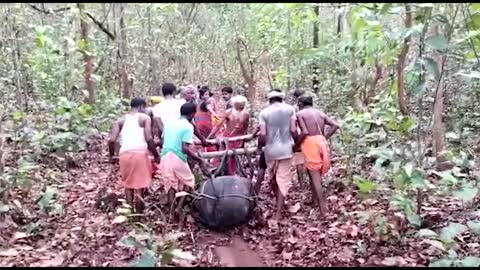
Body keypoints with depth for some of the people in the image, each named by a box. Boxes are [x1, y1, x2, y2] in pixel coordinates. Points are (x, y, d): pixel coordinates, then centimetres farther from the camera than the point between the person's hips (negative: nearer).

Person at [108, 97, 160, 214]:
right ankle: (139, 214, 6)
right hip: (140, 153, -3)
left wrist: (111, 155, 19)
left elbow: (112, 140, 5)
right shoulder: (144, 118, 5)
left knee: (128, 184, 17)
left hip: (125, 154, 4)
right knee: (140, 185, 4)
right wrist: (156, 155, 2)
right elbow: (148, 139, -7)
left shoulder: (121, 120, 15)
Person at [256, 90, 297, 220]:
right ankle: (278, 212, -1)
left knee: (273, 178, 20)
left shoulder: (264, 112, -2)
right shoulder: (289, 109, 0)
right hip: (286, 149, 0)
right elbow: (293, 130, -5)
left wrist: (259, 147, 9)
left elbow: (262, 134, -8)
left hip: (270, 150, 1)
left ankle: (279, 203, 36)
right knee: (283, 180, 3)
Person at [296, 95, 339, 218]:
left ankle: (322, 210, -6)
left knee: (314, 176, -3)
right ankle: (315, 199, 31)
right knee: (317, 175, 20)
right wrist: (325, 137, 12)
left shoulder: (300, 114, 0)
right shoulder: (320, 113, 17)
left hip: (310, 143, -6)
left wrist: (296, 144, -1)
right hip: (322, 142, 6)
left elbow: (304, 132, -14)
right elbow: (335, 125, 7)